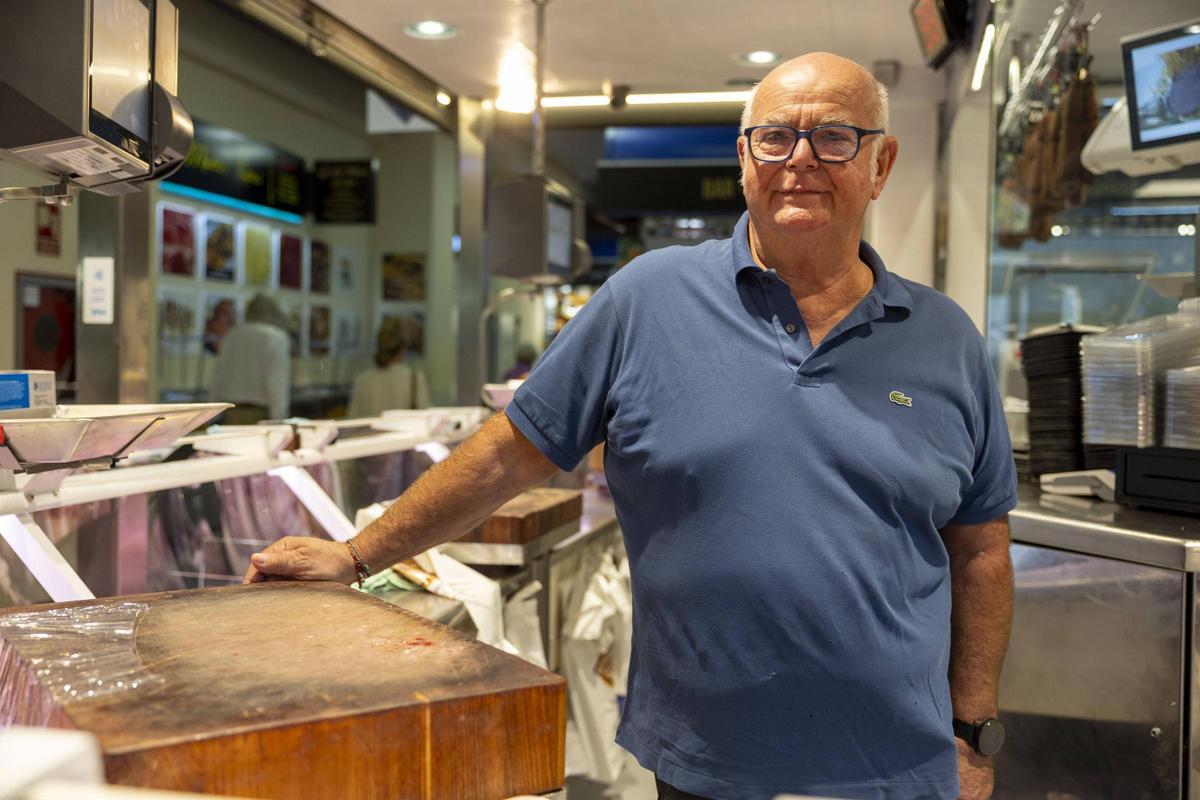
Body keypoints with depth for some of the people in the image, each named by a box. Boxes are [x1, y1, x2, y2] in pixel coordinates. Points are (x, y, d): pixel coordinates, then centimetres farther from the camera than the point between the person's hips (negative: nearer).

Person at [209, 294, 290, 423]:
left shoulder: (231, 336, 15)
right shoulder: (277, 338, -4)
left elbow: (217, 380, 14)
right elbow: (278, 383, -13)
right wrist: (278, 425, -14)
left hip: (232, 414, 6)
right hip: (261, 416, -6)